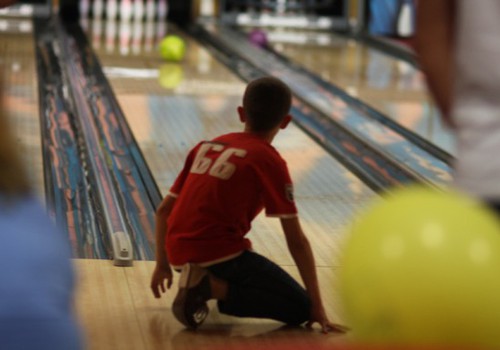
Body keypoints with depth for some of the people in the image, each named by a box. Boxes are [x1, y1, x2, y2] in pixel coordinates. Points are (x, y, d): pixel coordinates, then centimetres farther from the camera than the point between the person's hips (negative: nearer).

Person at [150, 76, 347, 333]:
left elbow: (163, 211, 16)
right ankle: (214, 287, -13)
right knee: (300, 309, 2)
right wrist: (318, 308, -3)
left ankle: (203, 281, 9)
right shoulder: (269, 161, -4)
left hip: (180, 254, 8)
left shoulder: (206, 146, 13)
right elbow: (296, 241, -6)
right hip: (218, 254, -8)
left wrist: (162, 265, 28)